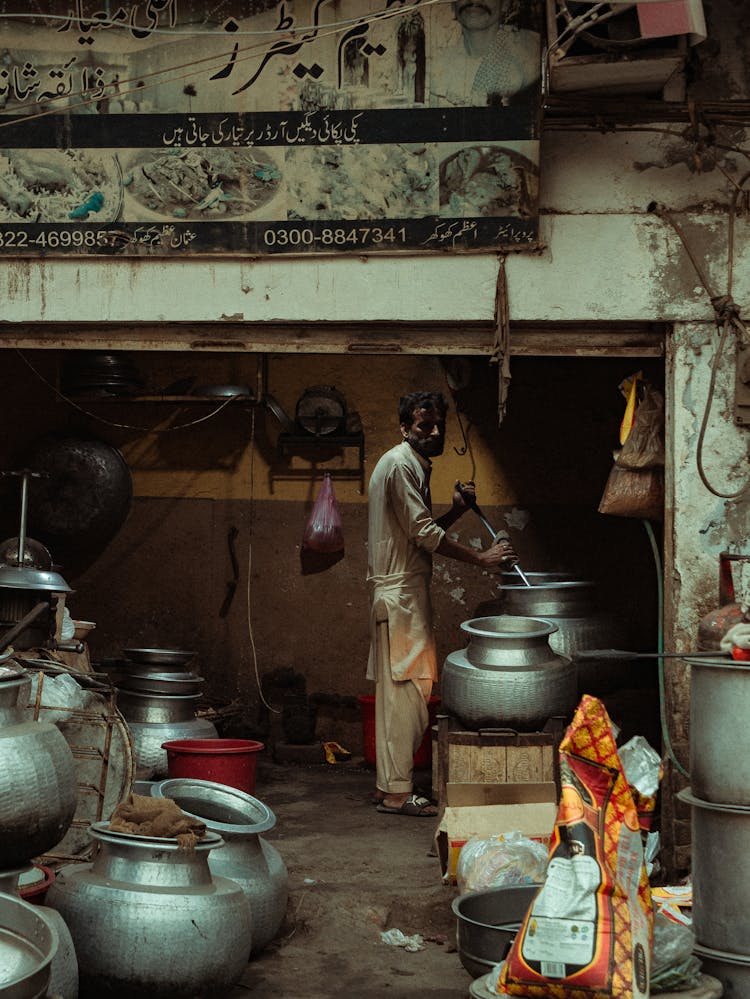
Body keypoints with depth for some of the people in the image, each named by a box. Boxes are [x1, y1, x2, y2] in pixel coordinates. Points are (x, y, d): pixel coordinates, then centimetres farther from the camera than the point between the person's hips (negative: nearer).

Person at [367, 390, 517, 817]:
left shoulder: (416, 465, 21)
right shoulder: (400, 464, -12)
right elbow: (424, 534, -18)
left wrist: (456, 510, 8)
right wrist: (482, 557, -16)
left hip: (408, 593, 10)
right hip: (400, 594, -10)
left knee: (408, 690, 12)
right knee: (405, 689, -8)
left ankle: (393, 783, 17)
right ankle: (397, 791, -4)